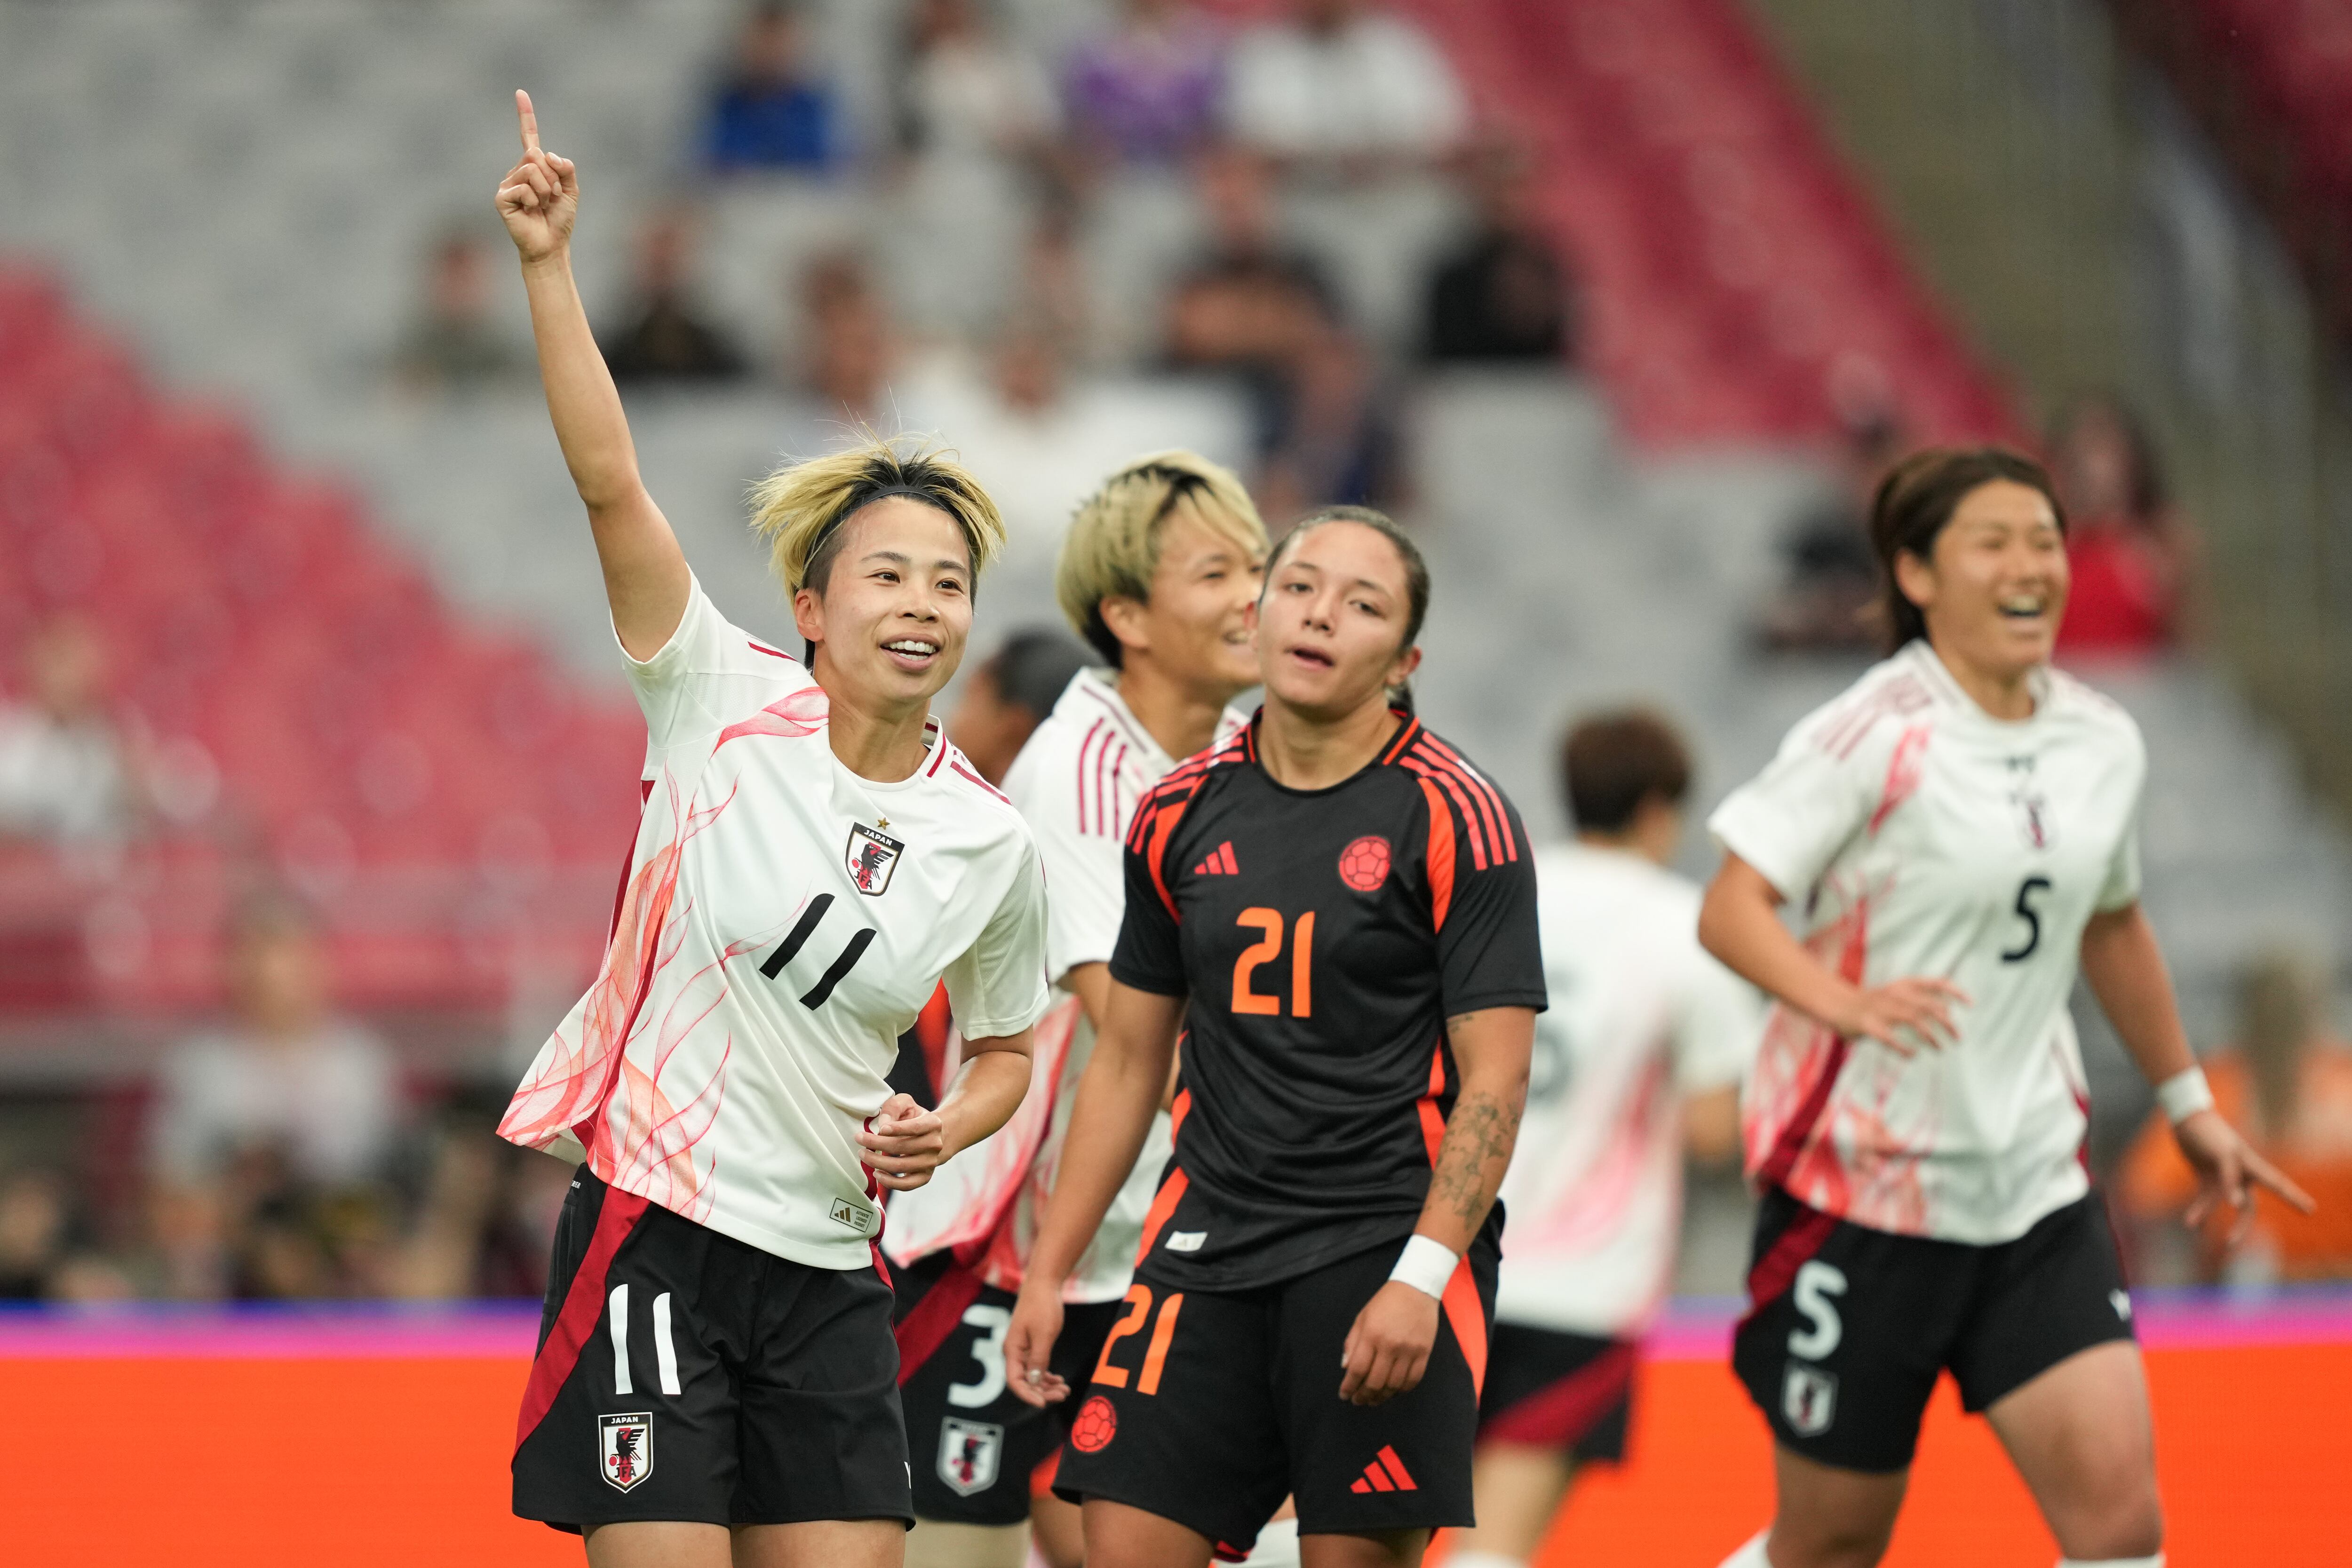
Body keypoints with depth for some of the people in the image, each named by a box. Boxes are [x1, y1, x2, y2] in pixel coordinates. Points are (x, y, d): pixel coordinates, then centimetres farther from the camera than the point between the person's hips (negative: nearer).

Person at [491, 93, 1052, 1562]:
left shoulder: (992, 841, 4)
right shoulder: (724, 703, -5)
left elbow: (1005, 1049, 20)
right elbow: (611, 484, -15)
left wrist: (941, 1134, -2)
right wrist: (549, 269, -24)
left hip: (830, 1269, 4)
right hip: (652, 1224, -4)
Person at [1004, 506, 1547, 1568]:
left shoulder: (1454, 819, -5)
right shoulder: (1182, 816, 9)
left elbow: (1492, 1082, -8)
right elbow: (1129, 1059, 17)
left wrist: (1421, 1278, -19)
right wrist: (1048, 1271, 12)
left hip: (1386, 1247, -4)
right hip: (1207, 1243, 4)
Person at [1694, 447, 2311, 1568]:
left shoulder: (2102, 744, 7)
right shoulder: (1875, 736, -12)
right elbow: (1731, 909, -18)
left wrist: (2187, 1102, 32)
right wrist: (1846, 1002, -36)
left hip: (2035, 1187, 5)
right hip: (1860, 1182, -5)